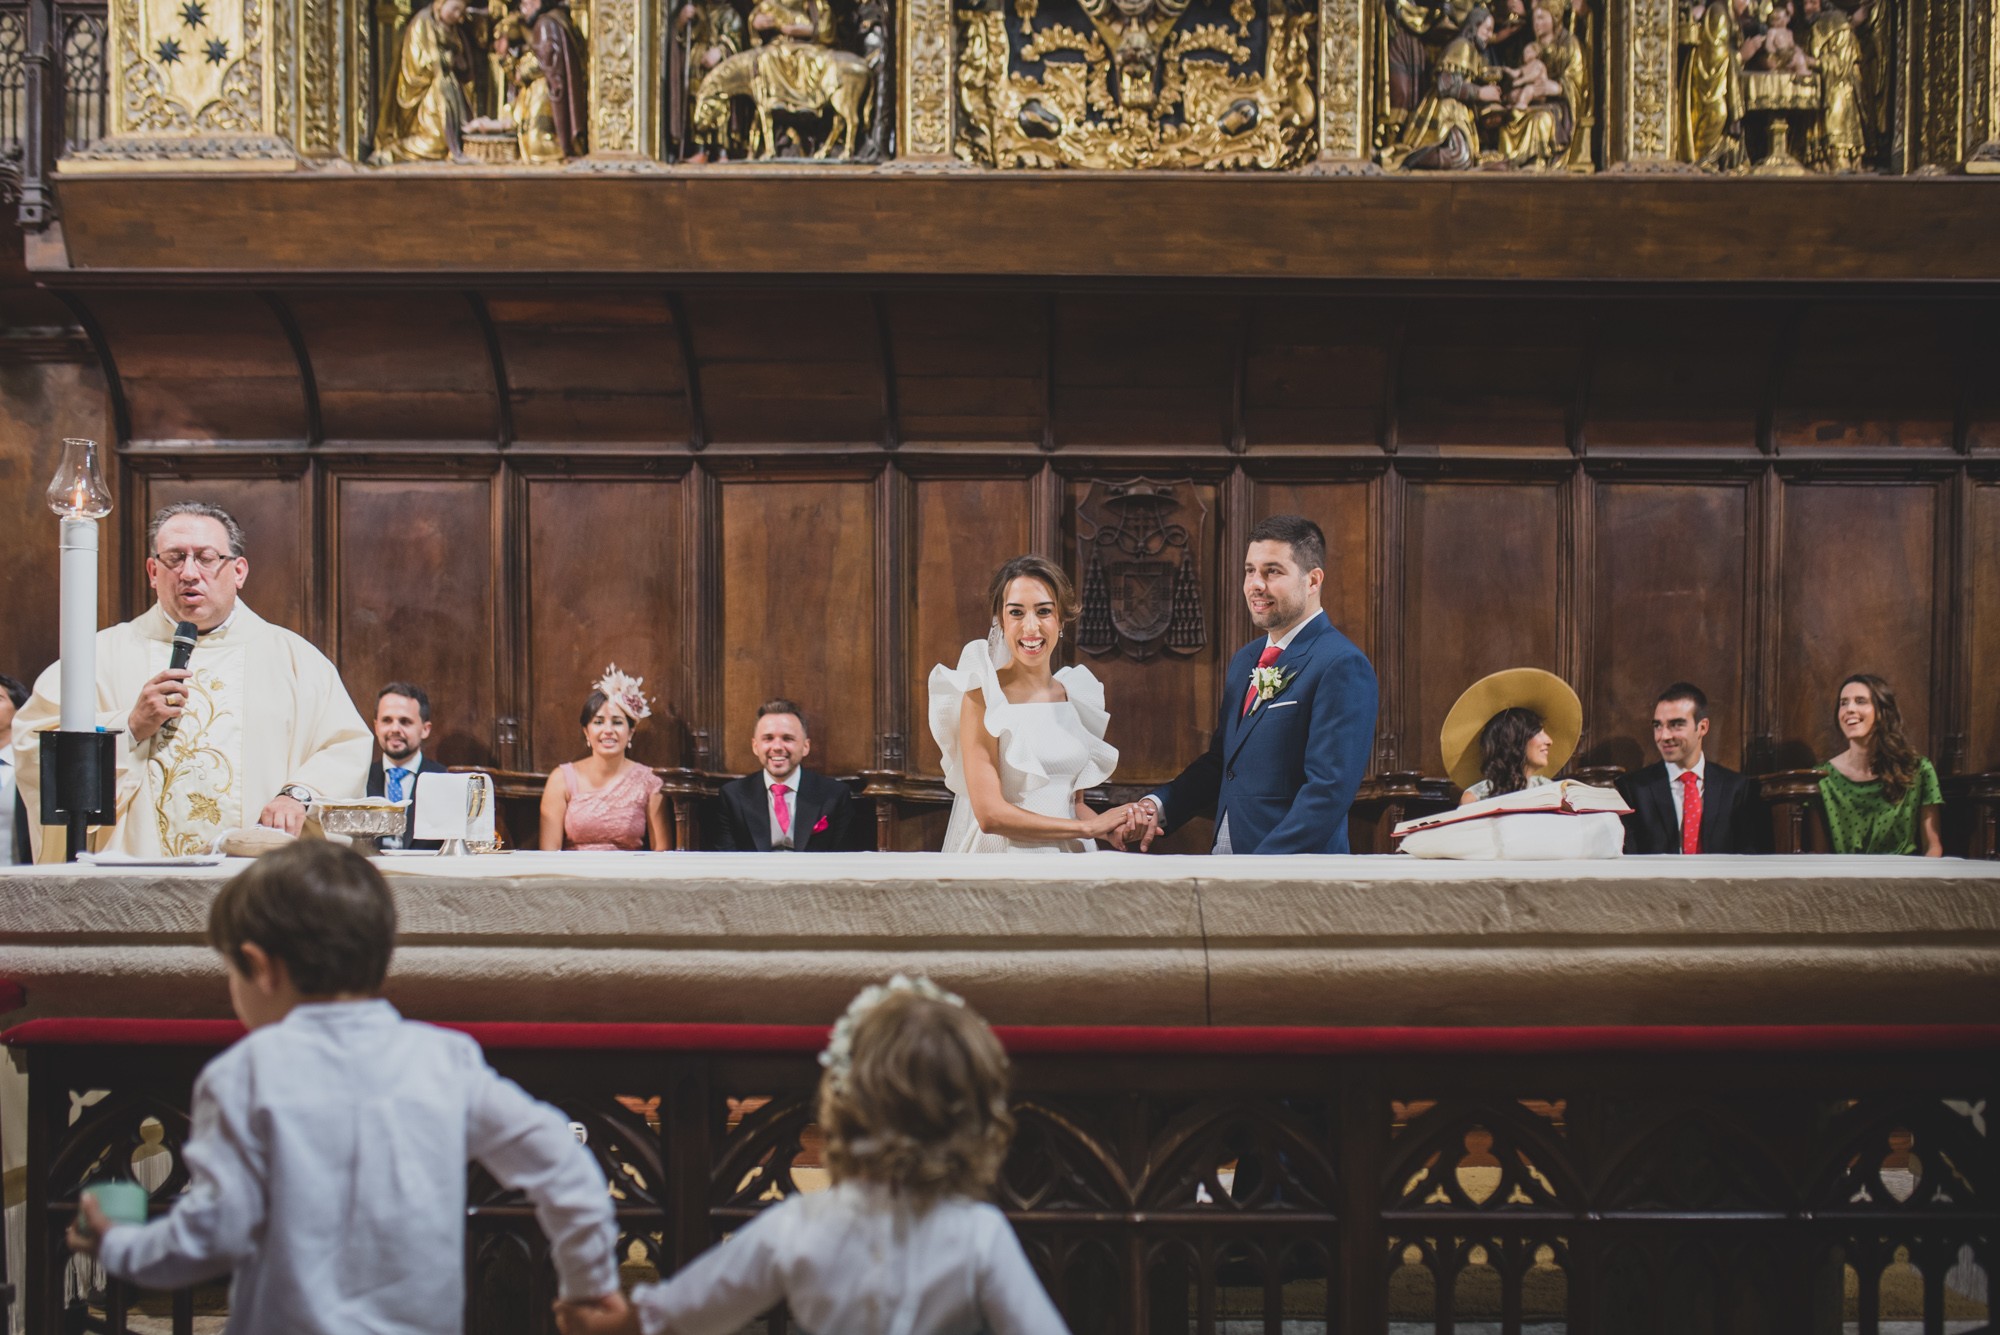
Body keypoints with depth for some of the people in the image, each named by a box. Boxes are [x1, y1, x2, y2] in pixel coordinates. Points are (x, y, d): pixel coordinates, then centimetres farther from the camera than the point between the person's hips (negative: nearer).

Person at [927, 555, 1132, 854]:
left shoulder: (1074, 696, 6)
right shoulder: (981, 697, -12)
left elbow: (1074, 801, 13)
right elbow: (990, 814, -18)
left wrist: (1111, 828, -8)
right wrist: (1089, 827, -14)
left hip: (1069, 852, 5)